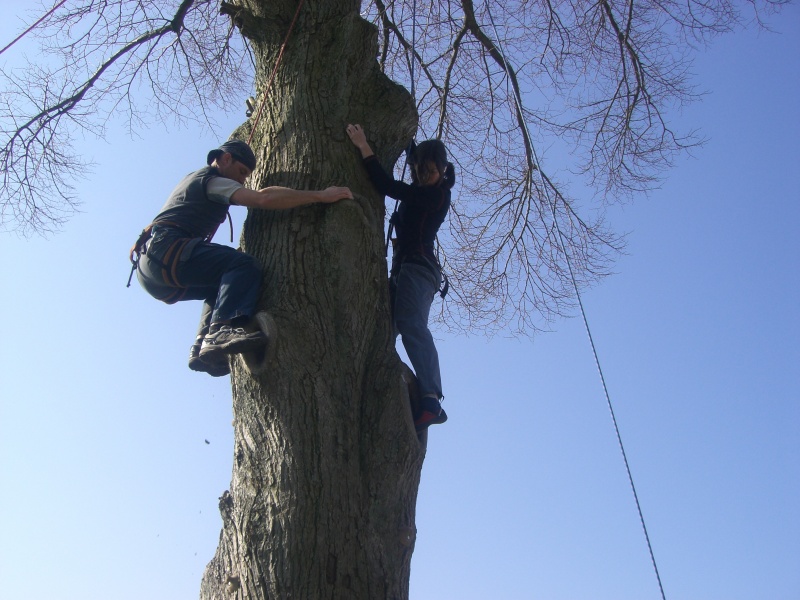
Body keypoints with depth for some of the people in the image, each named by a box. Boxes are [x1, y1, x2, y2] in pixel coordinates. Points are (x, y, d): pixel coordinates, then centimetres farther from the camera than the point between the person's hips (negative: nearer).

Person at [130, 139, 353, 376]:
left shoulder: (195, 178, 31)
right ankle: (222, 331, -43)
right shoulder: (211, 180, 2)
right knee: (244, 266, -22)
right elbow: (264, 198, -14)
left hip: (148, 265, 10)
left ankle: (202, 348, 1)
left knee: (221, 283, 19)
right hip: (165, 251, -10)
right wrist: (321, 195, -14)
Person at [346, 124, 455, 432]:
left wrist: (364, 148, -8)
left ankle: (431, 400, -44)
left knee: (411, 325, -29)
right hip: (403, 268, 10)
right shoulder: (423, 194, 21)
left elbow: (387, 187, -14)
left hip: (417, 267, -10)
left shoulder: (436, 194, -5)